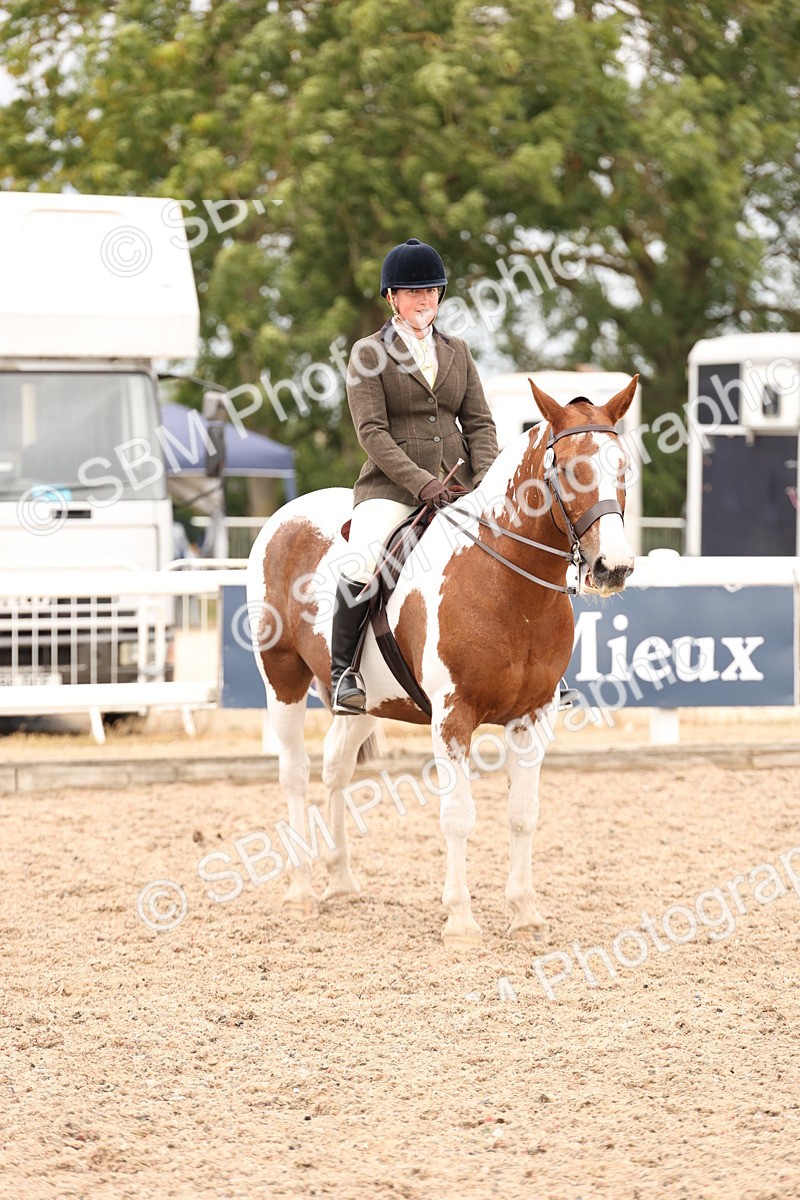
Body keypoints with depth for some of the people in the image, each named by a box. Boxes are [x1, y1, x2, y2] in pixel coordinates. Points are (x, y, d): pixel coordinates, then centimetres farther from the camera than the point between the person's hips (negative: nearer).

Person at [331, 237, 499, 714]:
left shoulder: (457, 352, 15)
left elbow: (479, 422, 11)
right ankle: (343, 670, -17)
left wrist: (487, 479, -8)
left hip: (457, 488, 4)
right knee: (362, 563, -30)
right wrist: (422, 482, -19)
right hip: (391, 486, -4)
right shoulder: (369, 354, 2)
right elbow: (372, 431, -8)